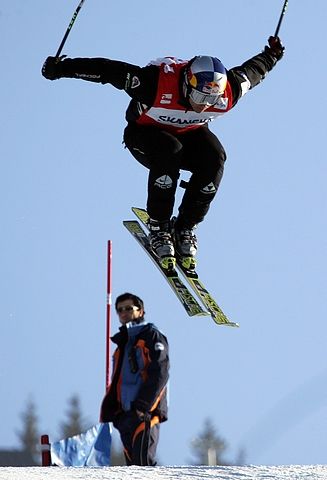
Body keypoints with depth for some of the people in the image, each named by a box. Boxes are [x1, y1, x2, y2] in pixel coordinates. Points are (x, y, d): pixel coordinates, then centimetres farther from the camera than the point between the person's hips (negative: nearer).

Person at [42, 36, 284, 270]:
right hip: (145, 133, -4)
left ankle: (185, 227, -13)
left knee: (214, 158, -27)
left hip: (189, 133, 4)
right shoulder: (157, 82, -38)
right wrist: (62, 68, -29)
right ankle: (159, 226, -21)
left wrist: (271, 56, 14)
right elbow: (109, 71, -32)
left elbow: (251, 72, -5)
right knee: (168, 152, -37)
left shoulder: (228, 94, -27)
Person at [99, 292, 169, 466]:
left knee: (143, 462, -17)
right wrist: (107, 411, 14)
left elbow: (159, 373, -11)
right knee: (132, 463, 4)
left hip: (145, 413, -8)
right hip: (125, 413, 8)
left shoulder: (151, 336, 1)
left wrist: (143, 406, -20)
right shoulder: (122, 344, 25)